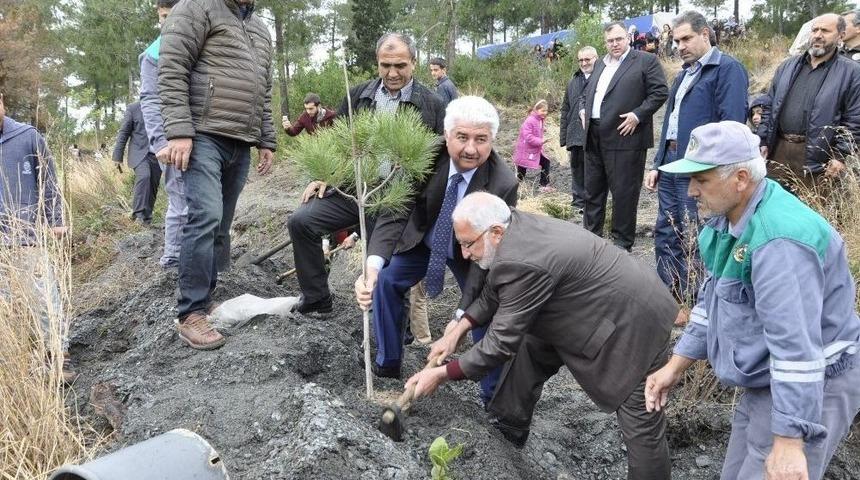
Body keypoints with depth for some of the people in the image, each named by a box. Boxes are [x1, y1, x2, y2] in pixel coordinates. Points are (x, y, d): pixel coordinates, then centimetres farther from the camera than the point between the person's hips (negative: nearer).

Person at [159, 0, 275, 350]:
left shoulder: (261, 30, 23)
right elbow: (171, 70, -10)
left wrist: (266, 141, 20)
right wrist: (178, 131, -18)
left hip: (240, 145, 7)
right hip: (204, 136, -7)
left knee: (220, 224, 9)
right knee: (206, 217, -16)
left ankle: (205, 297, 18)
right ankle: (191, 314, -10)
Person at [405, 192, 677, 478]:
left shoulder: (522, 263, -32)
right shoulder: (517, 229, -4)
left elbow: (503, 342, -24)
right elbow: (494, 293, 11)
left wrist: (442, 374, -16)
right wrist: (458, 330, 1)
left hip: (634, 323, -10)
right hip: (599, 307, 10)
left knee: (640, 424, -3)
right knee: (532, 351, 17)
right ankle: (508, 428, 33)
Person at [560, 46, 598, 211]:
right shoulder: (573, 82, 16)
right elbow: (565, 110, 19)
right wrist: (563, 135, 13)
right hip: (576, 135, 6)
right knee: (577, 169, 11)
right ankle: (579, 201, 20)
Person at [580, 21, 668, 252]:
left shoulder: (646, 61, -1)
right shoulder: (601, 65, 20)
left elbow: (660, 92, -8)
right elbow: (586, 92, 29)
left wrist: (638, 115, -16)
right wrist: (583, 109, 10)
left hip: (624, 137, -7)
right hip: (594, 138, 7)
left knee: (623, 192, -2)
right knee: (592, 190, 13)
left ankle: (622, 242, 8)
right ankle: (591, 234, 24)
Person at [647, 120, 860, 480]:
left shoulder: (779, 238, -31)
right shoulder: (729, 216, 2)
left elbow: (796, 345, -33)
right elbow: (713, 300, 12)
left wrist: (789, 441, -31)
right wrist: (676, 365, 10)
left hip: (810, 389, -10)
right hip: (766, 382, 10)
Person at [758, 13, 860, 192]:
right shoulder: (787, 66, 12)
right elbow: (770, 106, 13)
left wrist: (840, 156, -12)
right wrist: (763, 141, 6)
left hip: (815, 157, -4)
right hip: (778, 149, 4)